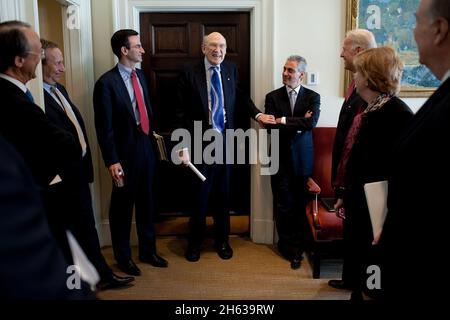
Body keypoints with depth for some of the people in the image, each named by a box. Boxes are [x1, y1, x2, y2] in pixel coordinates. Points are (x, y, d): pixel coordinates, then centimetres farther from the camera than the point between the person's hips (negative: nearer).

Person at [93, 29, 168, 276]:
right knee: (122, 206, 9)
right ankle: (123, 256, 26)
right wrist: (112, 161, -17)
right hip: (125, 152, -6)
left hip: (147, 148, 7)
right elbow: (104, 126, -14)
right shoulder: (107, 82, -13)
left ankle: (148, 251, 32)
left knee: (146, 203, 16)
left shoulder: (140, 75, 10)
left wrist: (153, 138, 13)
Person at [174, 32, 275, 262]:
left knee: (223, 194, 13)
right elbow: (181, 112, -9)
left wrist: (257, 114, 3)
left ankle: (222, 240, 30)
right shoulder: (189, 72, -8)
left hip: (226, 141, 3)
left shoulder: (231, 70, 4)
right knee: (199, 195, 7)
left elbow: (241, 96, 19)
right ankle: (195, 242, 27)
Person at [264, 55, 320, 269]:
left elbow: (312, 123, -14)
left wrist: (285, 121, -13)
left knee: (301, 204, 5)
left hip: (303, 158, 0)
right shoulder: (273, 97, 4)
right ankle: (289, 247, 19)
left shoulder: (313, 97, 3)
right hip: (280, 157, 0)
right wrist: (299, 124, -11)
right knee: (283, 205, 3)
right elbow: (271, 126, -9)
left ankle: (297, 246, 22)